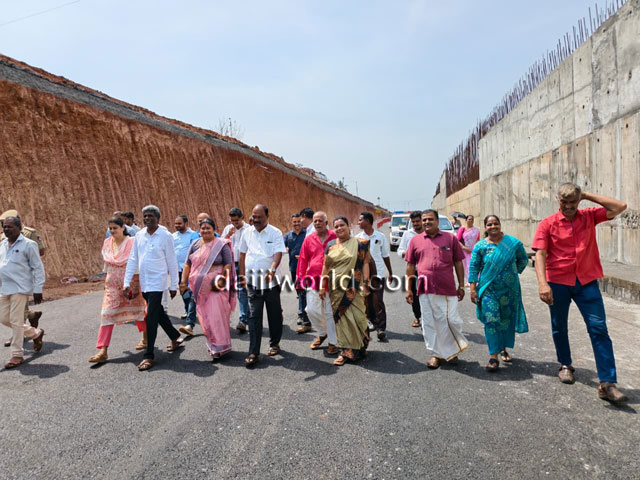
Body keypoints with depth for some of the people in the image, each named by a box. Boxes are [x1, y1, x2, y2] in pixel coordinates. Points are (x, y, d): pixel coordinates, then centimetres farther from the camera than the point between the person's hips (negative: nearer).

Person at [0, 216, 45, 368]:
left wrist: (37, 290, -11)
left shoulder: (28, 245, -8)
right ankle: (36, 333, 30)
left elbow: (38, 268, -8)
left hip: (20, 288, -8)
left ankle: (17, 355, 7)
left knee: (16, 321, -5)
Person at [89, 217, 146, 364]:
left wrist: (138, 285, -12)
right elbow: (106, 263, 16)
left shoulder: (132, 242, -11)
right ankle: (103, 351, -4)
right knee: (107, 314, -5)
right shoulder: (107, 243, 4)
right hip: (112, 284, 4)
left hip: (131, 282, -4)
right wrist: (106, 279, 16)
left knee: (138, 310, 13)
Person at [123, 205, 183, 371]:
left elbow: (172, 262, -6)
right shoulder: (139, 236, 5)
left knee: (151, 317, -8)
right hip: (144, 283, 6)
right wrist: (127, 282, 3)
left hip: (157, 282, -6)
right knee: (158, 313, 17)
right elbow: (132, 260, 8)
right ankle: (175, 338, 37)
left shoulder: (166, 236, -9)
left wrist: (173, 285, -4)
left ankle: (149, 356, 0)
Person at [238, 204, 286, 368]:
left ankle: (274, 343, 30)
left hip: (270, 280, -2)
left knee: (274, 314, 10)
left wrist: (272, 270, -32)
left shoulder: (275, 233, -4)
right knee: (254, 316, -1)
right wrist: (242, 275, 10)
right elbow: (243, 255, 14)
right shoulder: (247, 233, 8)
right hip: (252, 280, 2)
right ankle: (253, 353, 2)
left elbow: (278, 253, -15)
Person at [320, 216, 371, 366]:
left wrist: (365, 284, -11)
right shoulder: (330, 245, 9)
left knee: (356, 316, -1)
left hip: (354, 288, -3)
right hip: (336, 289, 3)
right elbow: (326, 266, 10)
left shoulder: (359, 244, -1)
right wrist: (322, 287, 7)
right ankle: (346, 351, 16)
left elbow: (365, 264, -4)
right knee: (341, 318, 6)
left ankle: (359, 347, 19)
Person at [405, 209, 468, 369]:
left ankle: (453, 350, 28)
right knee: (429, 323, 7)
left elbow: (458, 263, 9)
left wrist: (461, 286, 7)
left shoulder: (450, 239, 6)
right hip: (425, 289, 1)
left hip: (447, 289, -1)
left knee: (451, 320, 1)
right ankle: (436, 354, 23)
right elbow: (410, 266, 10)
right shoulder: (415, 240, 8)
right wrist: (408, 289, 7)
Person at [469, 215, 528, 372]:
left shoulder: (513, 243, -1)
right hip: (488, 289, -2)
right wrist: (473, 289, -7)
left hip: (510, 289, 2)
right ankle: (493, 356, -4)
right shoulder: (480, 246, -2)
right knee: (491, 320, -9)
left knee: (507, 320, 13)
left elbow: (523, 260, 14)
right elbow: (473, 268, -2)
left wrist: (513, 273, 6)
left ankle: (503, 348, 34)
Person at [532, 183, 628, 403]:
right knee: (559, 327, 13)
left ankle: (607, 384, -2)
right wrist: (542, 283, -24)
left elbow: (620, 207, -4)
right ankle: (565, 365, 36)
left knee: (599, 329, -5)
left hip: (587, 282, 1)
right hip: (558, 283, -1)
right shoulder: (548, 224, -3)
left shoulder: (589, 217, 6)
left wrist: (587, 195, -3)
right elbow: (540, 254, -11)